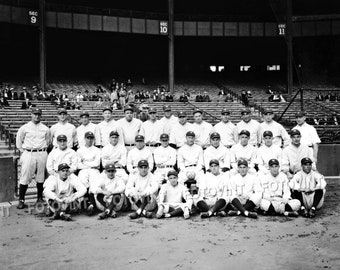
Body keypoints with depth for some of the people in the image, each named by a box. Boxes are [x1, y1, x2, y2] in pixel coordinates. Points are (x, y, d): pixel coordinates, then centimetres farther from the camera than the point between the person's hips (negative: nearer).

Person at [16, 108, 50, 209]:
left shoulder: (45, 129, 8)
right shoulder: (24, 128, 2)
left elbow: (48, 140, 20)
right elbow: (19, 140, 11)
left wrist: (44, 149, 11)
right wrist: (22, 151, 6)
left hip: (42, 154, 2)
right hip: (28, 154, -2)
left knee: (40, 177, 6)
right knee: (25, 177, -6)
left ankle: (40, 197, 17)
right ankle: (21, 200, -1)